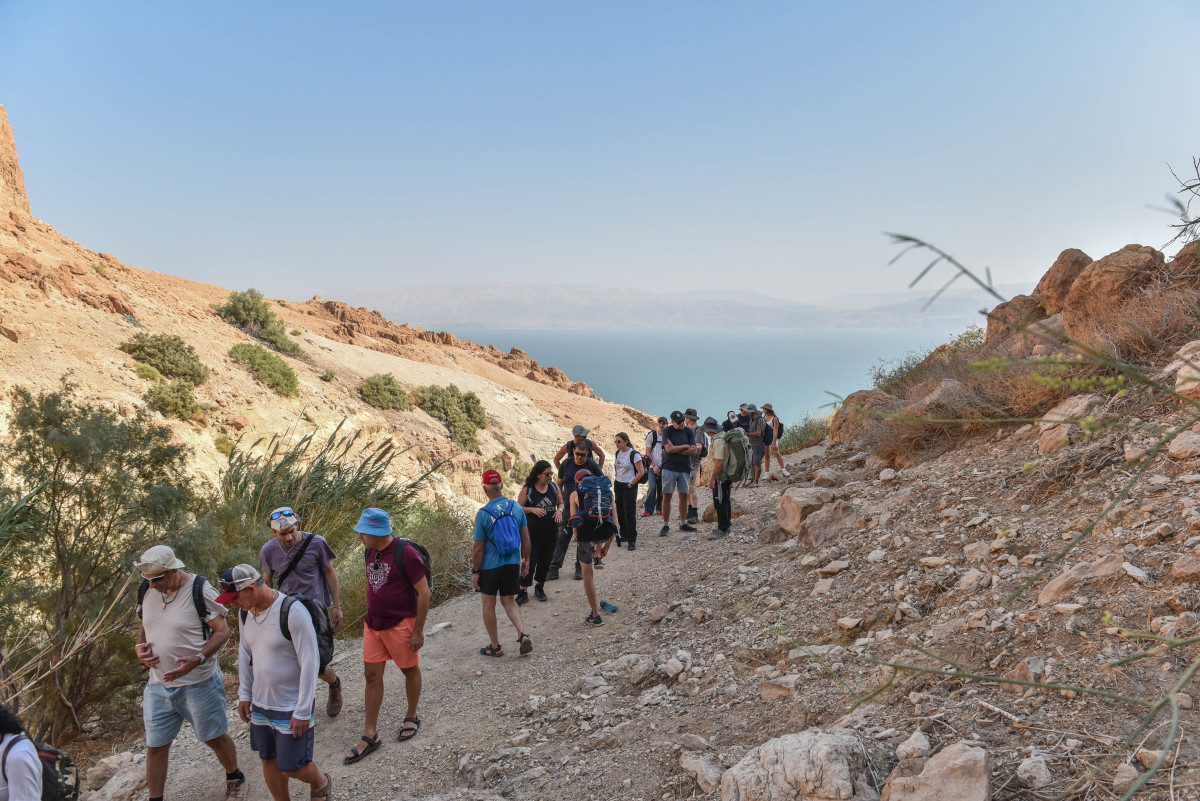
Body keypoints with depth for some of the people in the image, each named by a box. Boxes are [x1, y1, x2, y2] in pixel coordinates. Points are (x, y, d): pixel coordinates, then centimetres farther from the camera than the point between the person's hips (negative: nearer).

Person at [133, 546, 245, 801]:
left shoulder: (200, 591, -20)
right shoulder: (147, 590, -3)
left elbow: (222, 630, -15)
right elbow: (144, 624, 14)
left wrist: (198, 660, -28)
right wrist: (140, 646, -7)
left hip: (198, 683, -4)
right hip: (158, 684, 5)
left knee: (214, 737, 14)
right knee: (155, 747, 12)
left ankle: (235, 779, 39)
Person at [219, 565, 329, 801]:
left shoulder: (293, 612, -25)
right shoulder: (246, 611, -2)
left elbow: (310, 663, -22)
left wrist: (303, 712, -19)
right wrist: (244, 694, 13)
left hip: (291, 708, -7)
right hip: (260, 705, 7)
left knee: (292, 767, 2)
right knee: (269, 761, 17)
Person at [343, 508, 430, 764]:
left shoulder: (405, 553, -20)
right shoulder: (371, 552, 2)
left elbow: (423, 593, -17)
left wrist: (418, 630, -16)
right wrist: (370, 615, 19)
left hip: (401, 624, -6)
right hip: (373, 625, 7)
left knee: (410, 670, 12)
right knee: (372, 675, 7)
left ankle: (411, 717, 34)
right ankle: (369, 736, 14)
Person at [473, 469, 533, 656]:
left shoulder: (483, 514, -17)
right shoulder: (516, 507, -4)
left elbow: (478, 548, -13)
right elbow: (525, 537, 2)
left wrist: (475, 572, -3)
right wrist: (526, 560, 14)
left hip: (490, 566, -4)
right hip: (512, 564, 4)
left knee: (488, 604, 13)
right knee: (509, 601, 17)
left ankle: (495, 646, 21)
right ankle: (523, 634, -3)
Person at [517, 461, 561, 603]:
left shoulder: (554, 487, 2)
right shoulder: (527, 490, -9)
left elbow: (561, 503, 14)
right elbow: (519, 508, -5)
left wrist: (559, 510, -8)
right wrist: (532, 509, -21)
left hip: (551, 532, 4)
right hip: (533, 531, -4)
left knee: (546, 561, 13)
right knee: (530, 561, -6)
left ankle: (539, 587, 31)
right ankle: (523, 591, 5)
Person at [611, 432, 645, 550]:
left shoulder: (634, 454, -14)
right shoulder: (618, 453, 7)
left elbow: (641, 472, -15)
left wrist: (631, 484, -13)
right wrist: (617, 478, 11)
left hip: (629, 487, -7)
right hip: (618, 486, 7)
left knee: (630, 513, -7)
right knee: (620, 512, 13)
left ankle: (632, 540, -1)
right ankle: (623, 535, 26)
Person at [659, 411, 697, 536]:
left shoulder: (689, 431, 3)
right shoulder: (667, 431, -4)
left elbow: (692, 451, -5)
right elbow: (668, 449, -16)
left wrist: (675, 449, -10)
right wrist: (685, 446, -8)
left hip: (684, 468, 3)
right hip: (669, 468, -3)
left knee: (683, 496, 8)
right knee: (667, 496, -2)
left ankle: (683, 523, 20)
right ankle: (666, 526, 4)